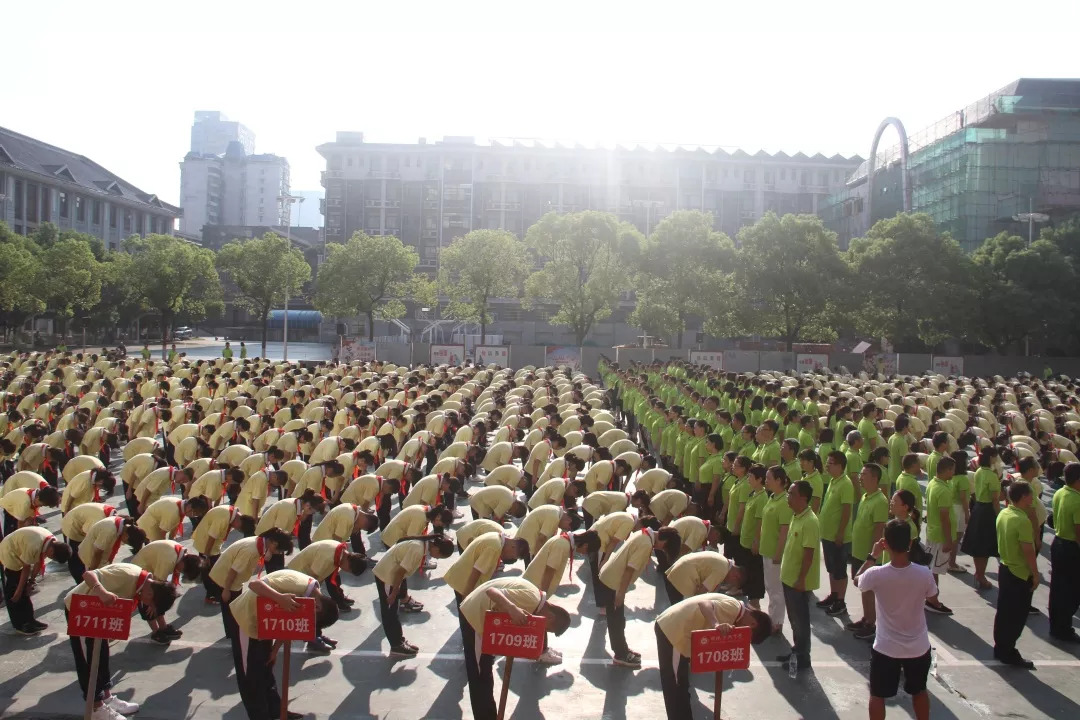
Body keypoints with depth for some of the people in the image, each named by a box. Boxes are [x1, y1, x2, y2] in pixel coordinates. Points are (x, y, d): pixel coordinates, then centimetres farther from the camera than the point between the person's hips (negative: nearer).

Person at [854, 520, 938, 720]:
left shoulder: (876, 574, -25)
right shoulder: (925, 574, -20)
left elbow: (857, 581, 0)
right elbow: (933, 598, 3)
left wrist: (872, 556, 6)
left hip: (886, 649, -2)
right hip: (918, 647, 2)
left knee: (877, 695, 17)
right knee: (919, 691, 27)